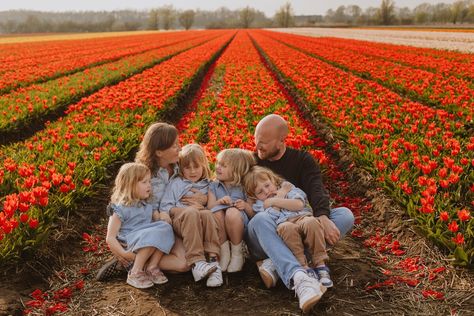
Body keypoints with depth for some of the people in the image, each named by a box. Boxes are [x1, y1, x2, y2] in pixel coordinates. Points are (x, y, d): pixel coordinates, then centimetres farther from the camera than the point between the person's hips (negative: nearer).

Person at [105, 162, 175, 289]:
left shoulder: (148, 206, 16)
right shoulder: (121, 209, -6)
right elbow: (110, 238, -9)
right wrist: (123, 253, -20)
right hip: (129, 244, -6)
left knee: (165, 227, -21)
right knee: (151, 235, -34)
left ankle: (151, 267, -16)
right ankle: (135, 273, -21)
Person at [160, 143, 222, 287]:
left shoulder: (207, 185, 22)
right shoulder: (175, 183, 14)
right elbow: (164, 207, 2)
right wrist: (187, 209, -9)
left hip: (199, 225, 2)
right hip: (178, 221, -2)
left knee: (207, 214, -32)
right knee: (191, 213, -36)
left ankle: (213, 260, -43)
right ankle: (196, 262, -46)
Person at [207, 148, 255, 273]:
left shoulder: (244, 187, 10)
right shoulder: (214, 186, 18)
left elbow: (253, 213, 6)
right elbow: (209, 206, 4)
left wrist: (246, 206, -15)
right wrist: (219, 202, -15)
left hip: (239, 224, -2)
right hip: (219, 228, 2)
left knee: (232, 212, -36)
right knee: (216, 212, -32)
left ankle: (237, 253, -13)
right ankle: (224, 252, -13)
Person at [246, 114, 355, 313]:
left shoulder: (303, 161, 5)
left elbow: (316, 191, -13)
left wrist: (323, 218, -34)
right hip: (262, 236, -1)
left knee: (345, 215, -20)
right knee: (260, 220, -36)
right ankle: (298, 277, -56)